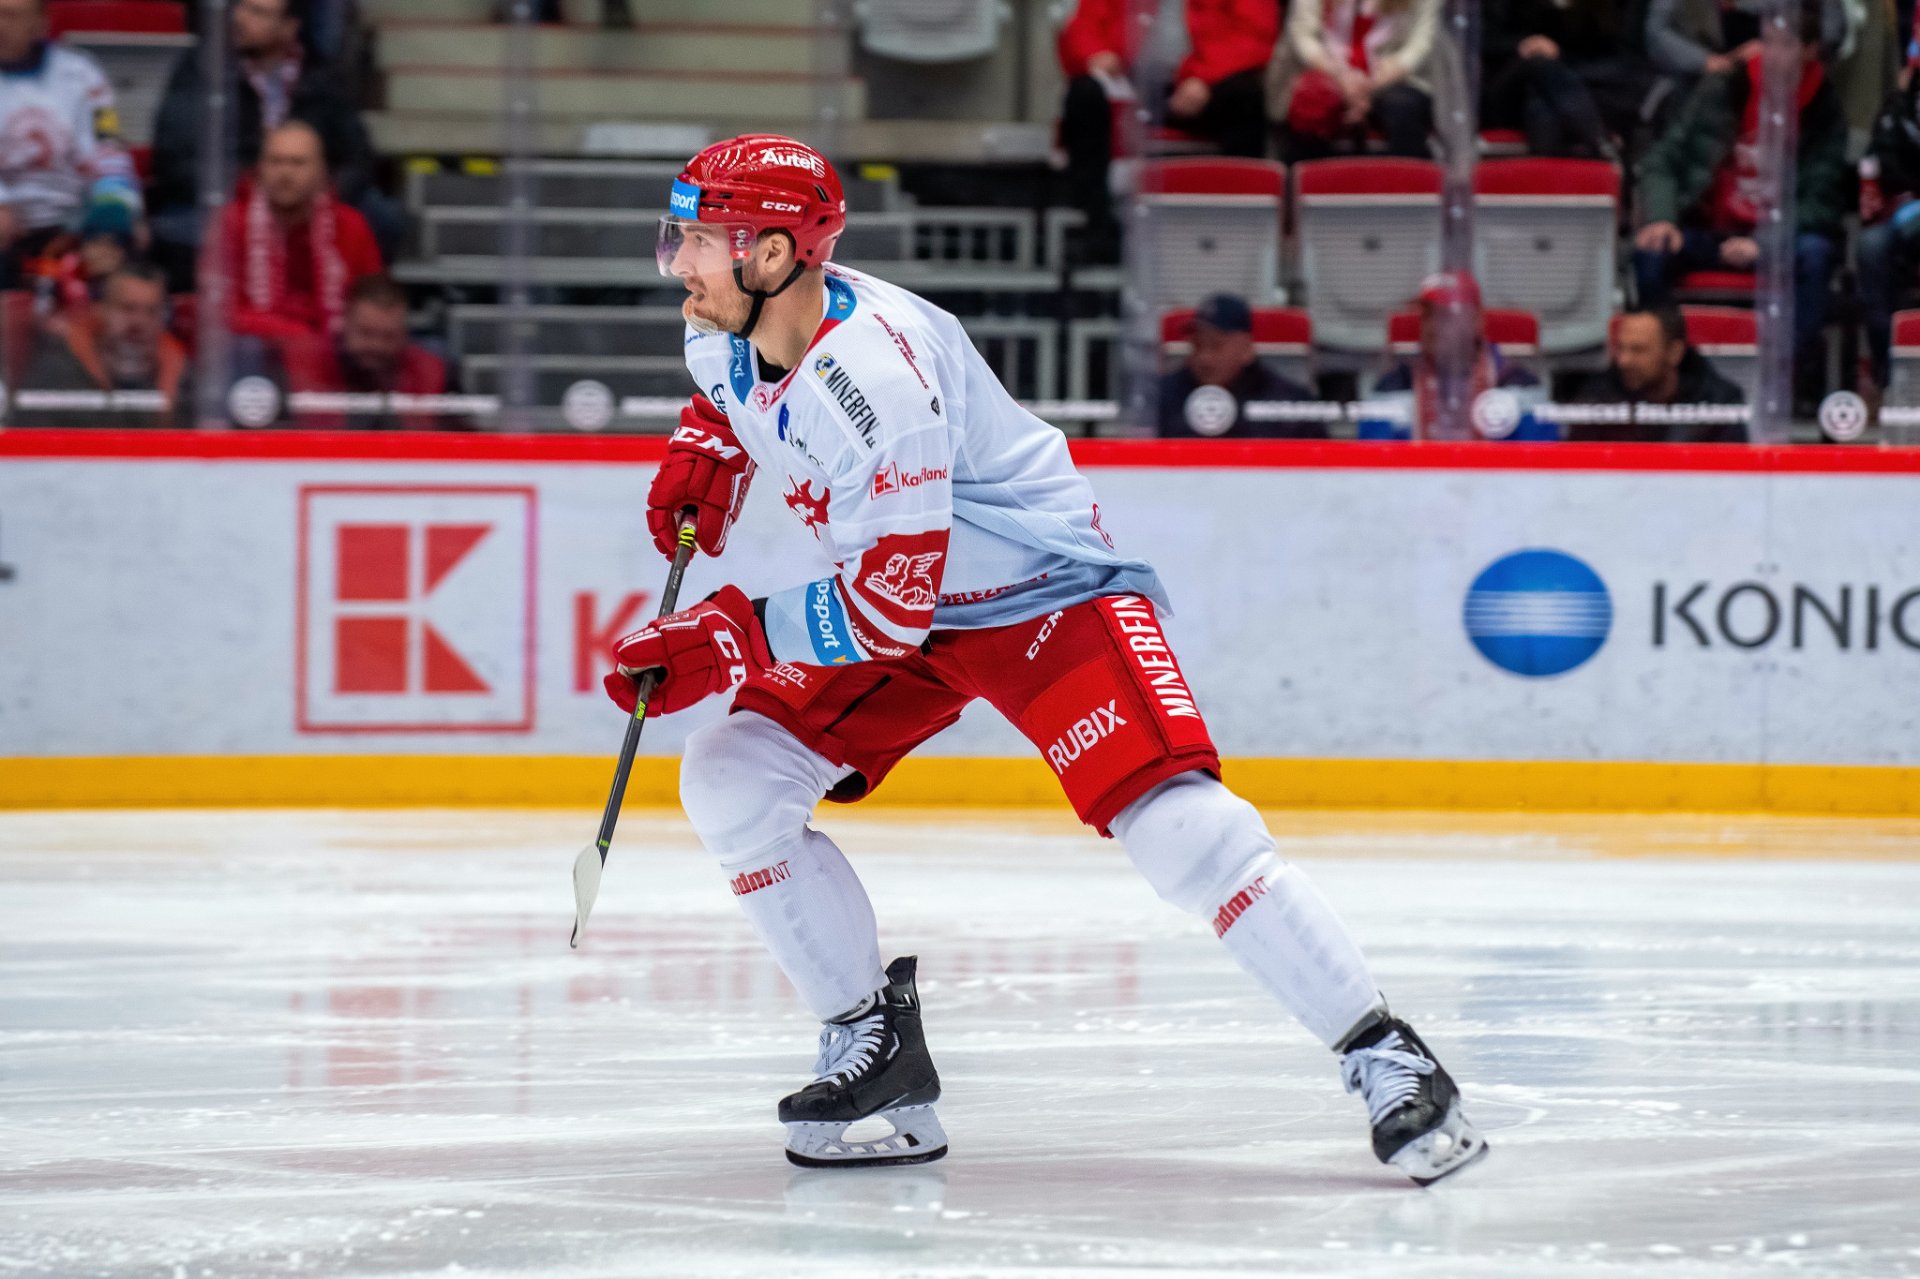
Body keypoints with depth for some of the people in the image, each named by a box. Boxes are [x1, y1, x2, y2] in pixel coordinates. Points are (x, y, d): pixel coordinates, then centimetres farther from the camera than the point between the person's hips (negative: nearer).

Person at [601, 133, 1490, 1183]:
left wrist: (730, 640, -28)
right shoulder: (726, 333, -6)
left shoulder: (870, 376, -33)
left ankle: (1385, 1059, -17)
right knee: (729, 781, -5)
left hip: (1047, 592, -9)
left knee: (1178, 825, -24)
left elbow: (891, 606, -32)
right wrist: (703, 454, 4)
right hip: (896, 596, 9)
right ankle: (874, 1046, 7)